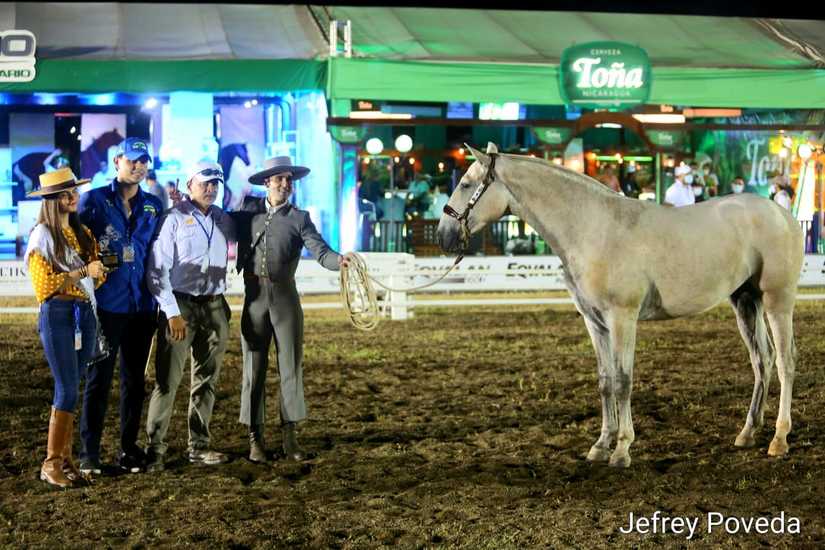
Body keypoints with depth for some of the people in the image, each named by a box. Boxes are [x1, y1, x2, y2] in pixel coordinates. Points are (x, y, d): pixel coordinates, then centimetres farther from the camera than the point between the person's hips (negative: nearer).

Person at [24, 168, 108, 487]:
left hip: (85, 313, 6)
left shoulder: (83, 233, 13)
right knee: (67, 390, -9)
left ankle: (66, 458, 12)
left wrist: (100, 273, -3)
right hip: (58, 314, -6)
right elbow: (44, 285, -12)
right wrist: (82, 272, -16)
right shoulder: (43, 235, -6)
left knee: (71, 389, 7)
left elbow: (94, 277, 18)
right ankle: (51, 464, -2)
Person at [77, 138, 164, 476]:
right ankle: (89, 454, 4)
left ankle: (129, 449, 17)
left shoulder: (153, 206, 11)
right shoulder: (94, 200, 0)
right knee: (99, 379, -2)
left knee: (135, 380, 9)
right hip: (106, 305, -4)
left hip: (143, 306, 4)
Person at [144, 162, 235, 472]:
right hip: (180, 306, -5)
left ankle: (199, 446, 18)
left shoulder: (223, 220, 11)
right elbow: (157, 270, -7)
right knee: (167, 379, -7)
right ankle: (154, 449, -3)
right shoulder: (174, 218, -3)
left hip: (215, 307, 5)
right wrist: (172, 313, -12)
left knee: (207, 379, 9)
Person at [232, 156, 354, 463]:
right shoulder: (248, 211, 6)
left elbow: (320, 251, -10)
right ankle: (255, 439, 11)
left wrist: (339, 260, -31)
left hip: (285, 296, 0)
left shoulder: (299, 218, 2)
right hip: (254, 297, 0)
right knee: (254, 367, 4)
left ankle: (289, 437, 13)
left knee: (291, 366, 3)